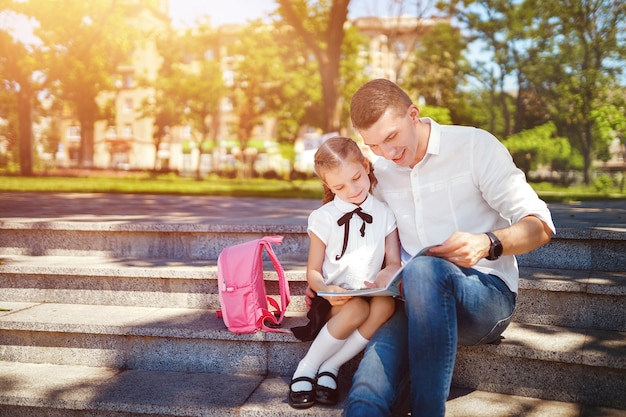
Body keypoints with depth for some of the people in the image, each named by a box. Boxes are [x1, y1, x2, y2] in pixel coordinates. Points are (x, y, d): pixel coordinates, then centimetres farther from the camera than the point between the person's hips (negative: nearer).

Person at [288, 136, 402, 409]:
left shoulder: (384, 213, 3)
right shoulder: (323, 218, -3)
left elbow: (394, 263, 3)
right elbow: (313, 272, -1)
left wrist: (384, 278, -21)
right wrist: (326, 289, -24)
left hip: (369, 294, 2)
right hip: (332, 297, -2)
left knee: (385, 305, -32)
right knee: (357, 309, -35)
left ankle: (330, 368, -18)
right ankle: (307, 369, -14)